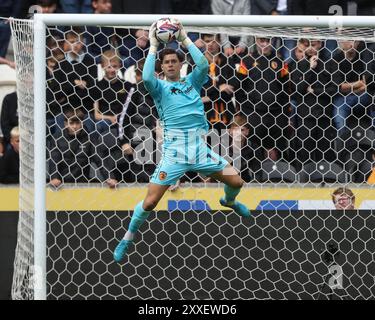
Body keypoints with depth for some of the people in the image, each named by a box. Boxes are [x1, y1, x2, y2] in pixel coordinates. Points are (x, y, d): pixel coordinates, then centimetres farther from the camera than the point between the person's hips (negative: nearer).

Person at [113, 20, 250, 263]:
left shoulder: (192, 82, 13)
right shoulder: (160, 86, 6)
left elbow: (203, 65, -6)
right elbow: (147, 78, -17)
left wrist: (185, 39, -4)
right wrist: (153, 45, -11)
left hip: (200, 147, 3)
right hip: (174, 151, -3)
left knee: (236, 182, 6)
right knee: (150, 202, -10)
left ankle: (229, 201, 43)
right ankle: (127, 239, 12)